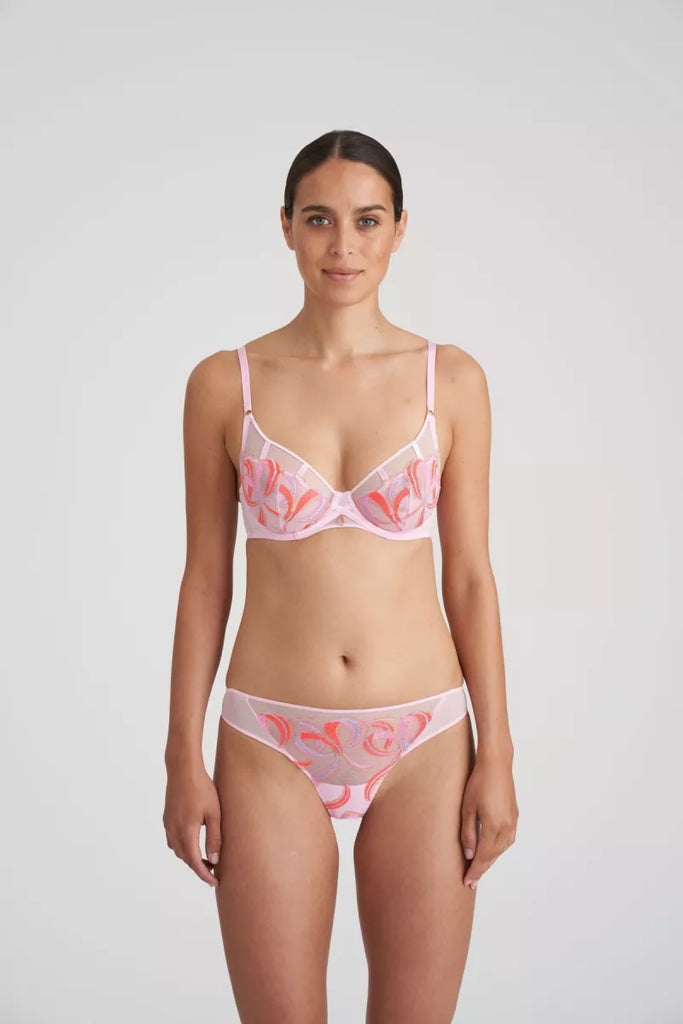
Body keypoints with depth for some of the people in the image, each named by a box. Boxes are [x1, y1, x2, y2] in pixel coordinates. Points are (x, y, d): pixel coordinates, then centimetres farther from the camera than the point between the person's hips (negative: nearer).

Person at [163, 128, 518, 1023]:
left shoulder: (452, 379, 1)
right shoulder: (224, 384, 0)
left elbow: (469, 575, 2)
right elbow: (205, 577, 3)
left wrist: (496, 755, -1)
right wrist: (184, 758, 0)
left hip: (423, 744, 1)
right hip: (272, 747, 0)